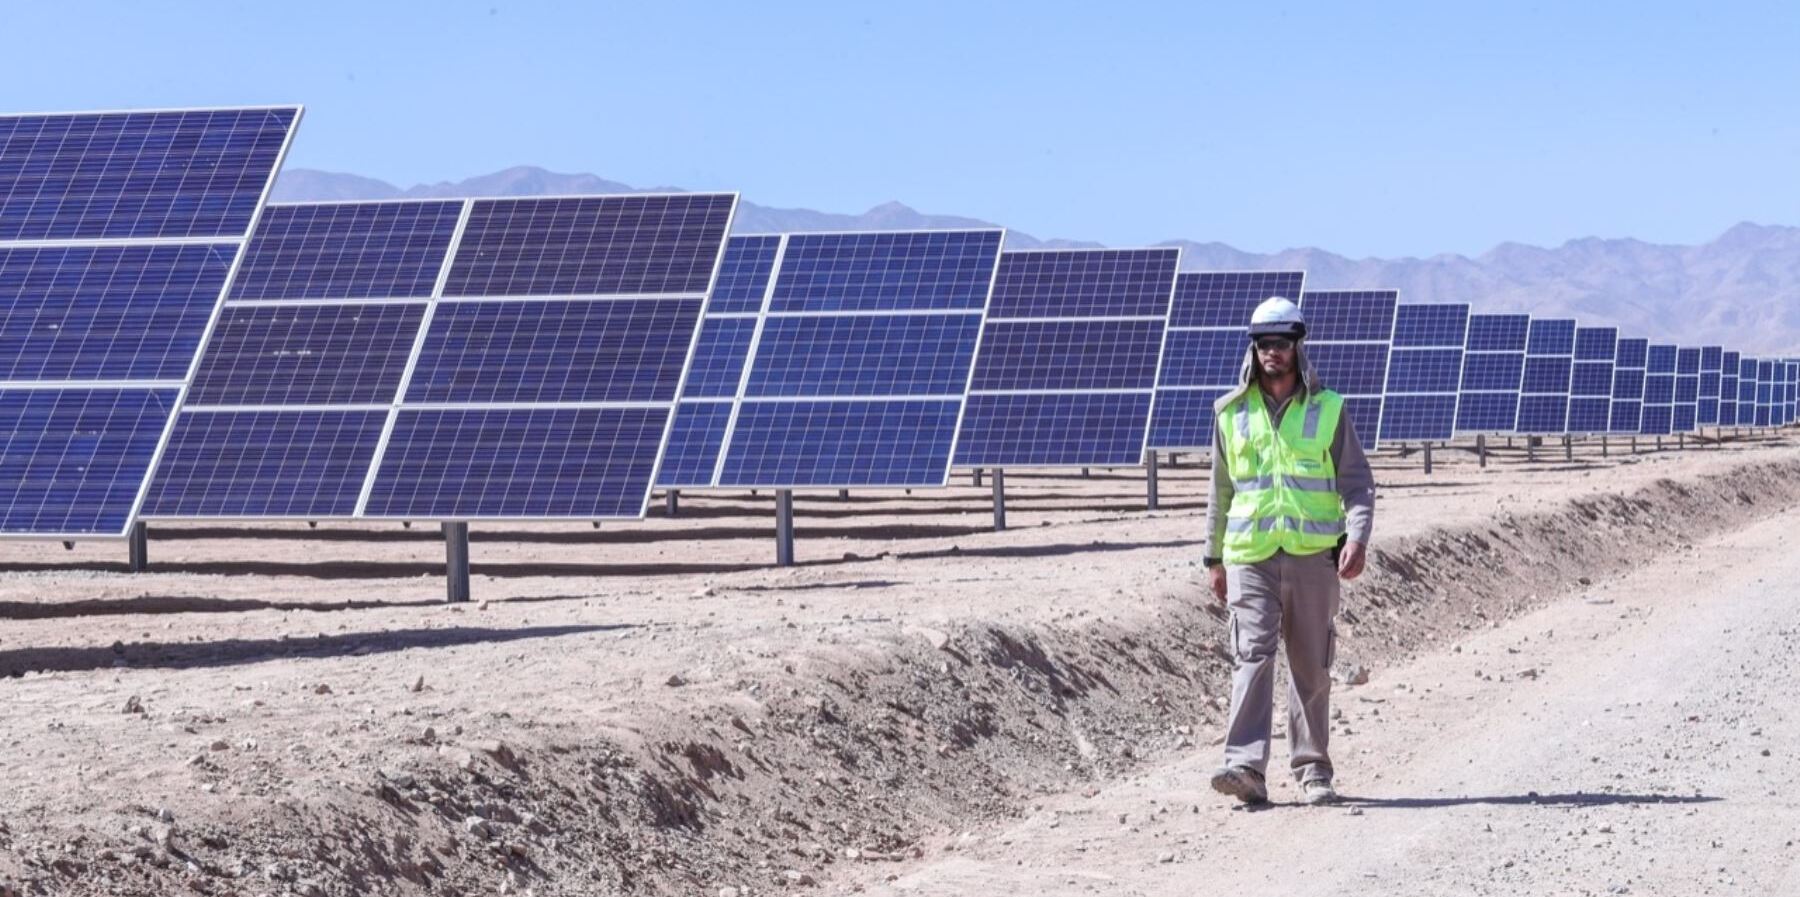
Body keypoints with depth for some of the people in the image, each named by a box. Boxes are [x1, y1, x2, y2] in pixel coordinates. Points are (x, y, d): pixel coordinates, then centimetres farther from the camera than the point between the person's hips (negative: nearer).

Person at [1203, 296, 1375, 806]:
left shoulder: (1328, 409, 5)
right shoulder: (1231, 412, 10)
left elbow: (1357, 482, 4)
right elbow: (1221, 491, 18)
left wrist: (1357, 539, -13)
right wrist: (1214, 558, 18)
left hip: (1313, 555, 0)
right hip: (1250, 558, 0)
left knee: (1312, 667, 6)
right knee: (1252, 655, -14)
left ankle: (1312, 769, 16)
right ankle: (1246, 768, -22)